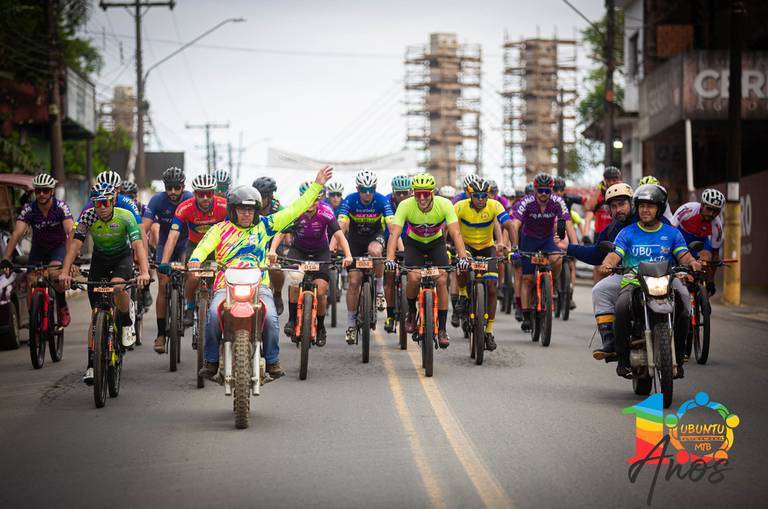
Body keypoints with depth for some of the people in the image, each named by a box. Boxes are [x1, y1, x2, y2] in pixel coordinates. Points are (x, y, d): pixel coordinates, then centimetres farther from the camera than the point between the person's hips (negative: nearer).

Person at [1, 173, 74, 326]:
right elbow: (16, 234, -27)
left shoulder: (61, 207, -22)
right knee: (31, 283, -16)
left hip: (59, 247, -2)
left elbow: (71, 233, -33)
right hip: (38, 249, 2)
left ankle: (63, 306, -5)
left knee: (55, 274, -31)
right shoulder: (28, 209, -18)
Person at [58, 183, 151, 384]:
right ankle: (92, 364, -1)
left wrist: (144, 272, -51)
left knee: (118, 287, -35)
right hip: (100, 258, 2)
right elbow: (75, 244, -27)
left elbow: (139, 245, -35)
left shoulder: (125, 216, -25)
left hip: (123, 256, -2)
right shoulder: (88, 217, -20)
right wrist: (65, 271, -41)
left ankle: (127, 324, -4)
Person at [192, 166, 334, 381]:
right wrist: (195, 259, -29)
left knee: (271, 317, -26)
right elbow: (205, 245, -6)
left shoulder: (264, 226, 13)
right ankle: (211, 361, -14)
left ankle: (272, 361, -5)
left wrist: (317, 185, 11)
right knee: (214, 313, -29)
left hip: (258, 285, 1)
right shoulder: (220, 229, 11)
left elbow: (294, 210, 13)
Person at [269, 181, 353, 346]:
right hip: (298, 250, 0)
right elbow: (280, 233, -27)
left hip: (320, 253, 0)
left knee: (320, 292, -10)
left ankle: (320, 328, 13)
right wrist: (272, 250, -46)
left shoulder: (326, 212, -24)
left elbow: (339, 235, -28)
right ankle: (292, 319, -11)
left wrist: (348, 255, -43)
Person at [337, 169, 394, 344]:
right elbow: (341, 226, -30)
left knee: (374, 251, -38)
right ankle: (351, 324, 9)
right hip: (355, 239, 1)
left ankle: (379, 289, -15)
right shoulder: (350, 201, -22)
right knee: (354, 282, -5)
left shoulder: (382, 201, -23)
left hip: (375, 235, -1)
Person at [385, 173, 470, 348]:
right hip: (414, 243, 0)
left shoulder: (444, 204, -28)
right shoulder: (405, 205, -29)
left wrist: (462, 257, -50)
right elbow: (394, 233, -36)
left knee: (442, 280, -15)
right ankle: (411, 312, 6)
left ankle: (442, 329, -3)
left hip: (436, 243, 1)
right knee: (413, 278, -23)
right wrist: (390, 259, -51)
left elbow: (456, 233, -35)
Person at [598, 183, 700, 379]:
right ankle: (623, 359, -18)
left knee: (682, 310, -29)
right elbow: (615, 254, 0)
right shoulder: (627, 233, 13)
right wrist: (607, 264, -23)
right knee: (622, 308, -32)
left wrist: (692, 262, -20)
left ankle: (677, 359, -12)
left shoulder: (672, 233, 14)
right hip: (634, 282, -1)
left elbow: (683, 255, 4)